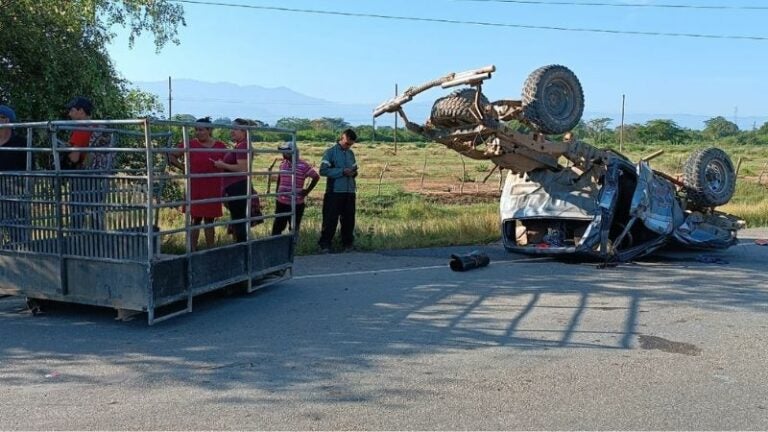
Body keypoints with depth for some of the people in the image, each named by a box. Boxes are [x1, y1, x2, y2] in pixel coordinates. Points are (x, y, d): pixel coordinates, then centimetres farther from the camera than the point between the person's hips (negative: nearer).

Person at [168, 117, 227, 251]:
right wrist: (184, 168, -2)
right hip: (195, 189, -2)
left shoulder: (220, 146, 3)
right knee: (196, 219, 1)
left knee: (210, 220, 9)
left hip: (213, 189, 2)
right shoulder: (190, 145, -2)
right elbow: (171, 156, 5)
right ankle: (193, 250, 7)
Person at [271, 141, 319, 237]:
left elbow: (316, 177, -3)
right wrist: (277, 190, 16)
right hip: (281, 202, 4)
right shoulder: (283, 163, 5)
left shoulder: (303, 165, -11)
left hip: (296, 203, -4)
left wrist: (307, 191, -5)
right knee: (277, 227, 8)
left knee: (294, 229, 9)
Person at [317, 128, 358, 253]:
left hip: (350, 191, 5)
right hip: (334, 191, -5)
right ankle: (324, 244, 4)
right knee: (330, 219, -3)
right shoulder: (330, 152, -3)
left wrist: (354, 173, -3)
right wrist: (342, 171, -18)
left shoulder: (351, 153, 14)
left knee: (349, 219, 9)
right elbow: (323, 170, -11)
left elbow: (355, 169, 22)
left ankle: (348, 243, 20)